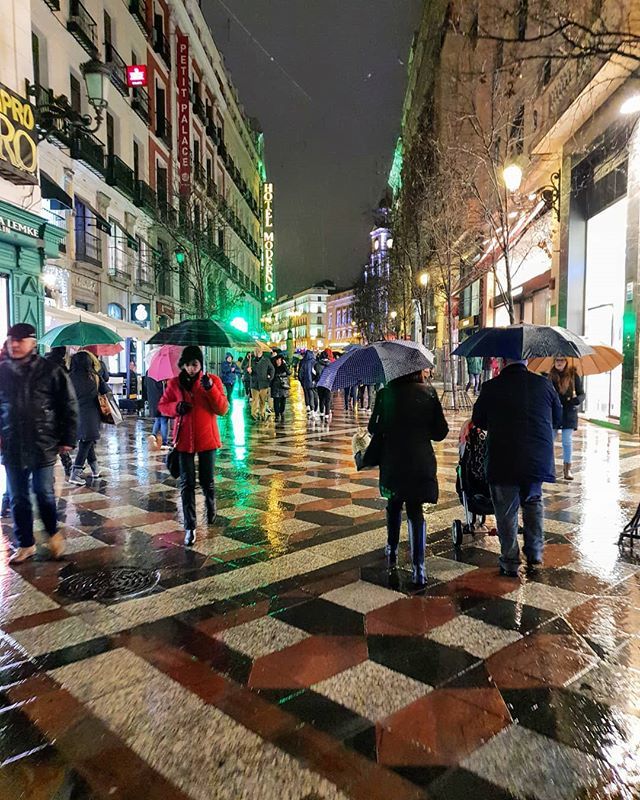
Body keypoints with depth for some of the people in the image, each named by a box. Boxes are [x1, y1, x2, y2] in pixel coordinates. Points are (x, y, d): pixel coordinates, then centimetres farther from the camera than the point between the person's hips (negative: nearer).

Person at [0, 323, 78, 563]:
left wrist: (67, 439, -4)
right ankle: (26, 544, 25)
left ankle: (53, 533, 28)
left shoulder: (51, 371, -4)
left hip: (43, 445, -3)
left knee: (44, 494, 4)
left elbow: (69, 407, -2)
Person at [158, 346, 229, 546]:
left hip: (207, 439, -1)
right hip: (184, 439, 1)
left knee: (207, 481, 9)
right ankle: (190, 527, 8)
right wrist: (176, 407, -12)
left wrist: (210, 388, -22)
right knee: (186, 483, 1)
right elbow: (162, 405, 9)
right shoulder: (174, 383, 1)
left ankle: (211, 507, 41)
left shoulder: (213, 380, -3)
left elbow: (223, 409, -9)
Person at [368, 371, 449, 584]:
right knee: (415, 512, 6)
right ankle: (418, 567, 0)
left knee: (393, 506, 22)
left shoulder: (385, 394, -9)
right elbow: (441, 432, -2)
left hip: (392, 463, 0)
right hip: (421, 464, 0)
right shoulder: (429, 394, -5)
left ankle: (392, 551, 36)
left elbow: (374, 429, -5)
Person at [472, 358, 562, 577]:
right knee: (533, 501, 27)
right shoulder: (544, 384, 0)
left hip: (503, 461, -3)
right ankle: (535, 552, 26)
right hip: (539, 458, 3)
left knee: (506, 511, 10)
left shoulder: (491, 387, -8)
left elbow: (478, 420, 5)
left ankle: (510, 563, 18)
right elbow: (558, 419, 12)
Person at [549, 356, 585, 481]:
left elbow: (582, 393, 3)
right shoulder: (550, 376, 3)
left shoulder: (573, 376, 0)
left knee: (567, 441, -1)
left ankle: (567, 469, 10)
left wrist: (577, 400, -18)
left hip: (569, 412, -1)